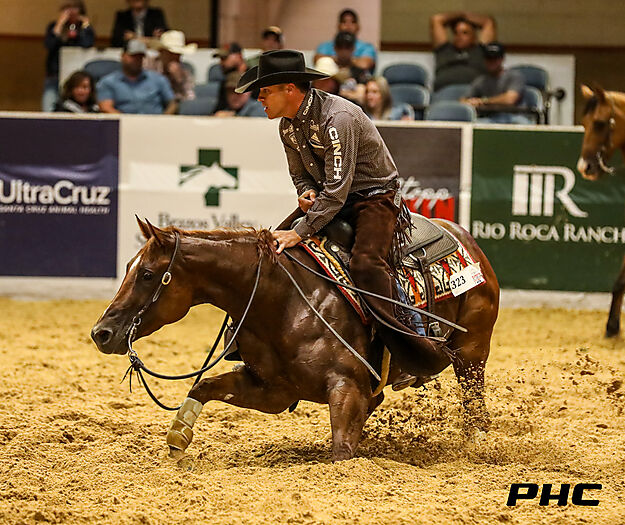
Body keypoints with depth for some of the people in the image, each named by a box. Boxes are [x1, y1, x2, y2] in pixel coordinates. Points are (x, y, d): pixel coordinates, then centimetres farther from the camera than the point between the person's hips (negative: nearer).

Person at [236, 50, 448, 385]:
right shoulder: (288, 125, 2)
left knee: (365, 263, -33)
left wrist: (300, 232, -33)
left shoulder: (337, 118, -26)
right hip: (328, 195, 9)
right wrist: (306, 192, -8)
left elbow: (337, 190, -30)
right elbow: (300, 174, 17)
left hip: (375, 196, -9)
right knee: (273, 245, 0)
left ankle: (412, 351, -30)